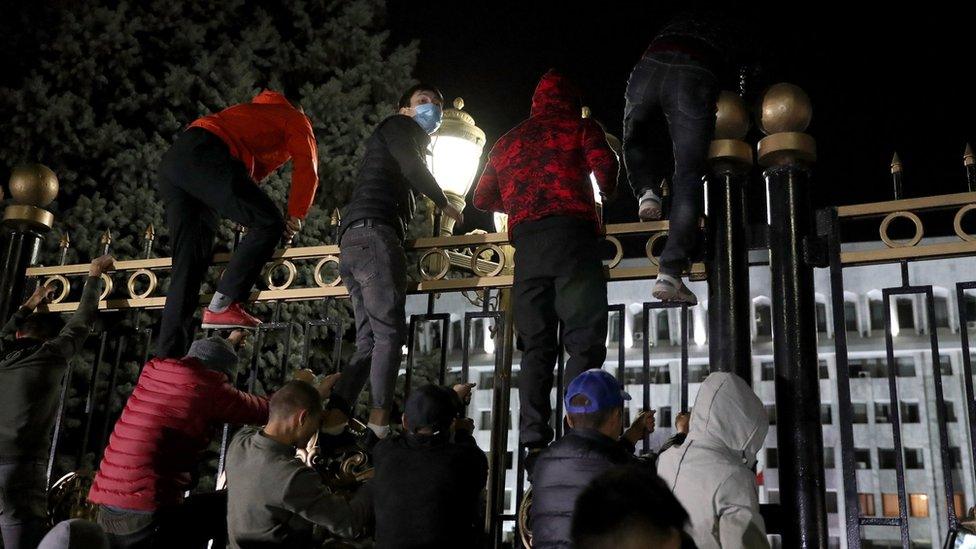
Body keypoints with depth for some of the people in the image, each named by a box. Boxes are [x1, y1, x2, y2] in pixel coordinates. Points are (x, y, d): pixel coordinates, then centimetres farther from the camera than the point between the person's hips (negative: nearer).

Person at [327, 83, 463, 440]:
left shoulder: (412, 143, 37)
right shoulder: (398, 125, 11)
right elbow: (414, 169, -6)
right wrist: (446, 205, 6)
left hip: (354, 238, 9)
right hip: (373, 232, -9)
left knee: (369, 341, 0)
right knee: (390, 332, -17)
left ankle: (335, 417, -12)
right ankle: (380, 418, -24)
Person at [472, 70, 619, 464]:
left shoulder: (508, 142, 25)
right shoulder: (580, 127, 13)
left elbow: (482, 199, 25)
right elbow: (605, 166, -3)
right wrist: (607, 193, 18)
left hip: (526, 243, 4)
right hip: (571, 233, -4)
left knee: (536, 347, 4)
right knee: (584, 340, -7)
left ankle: (534, 443, -4)